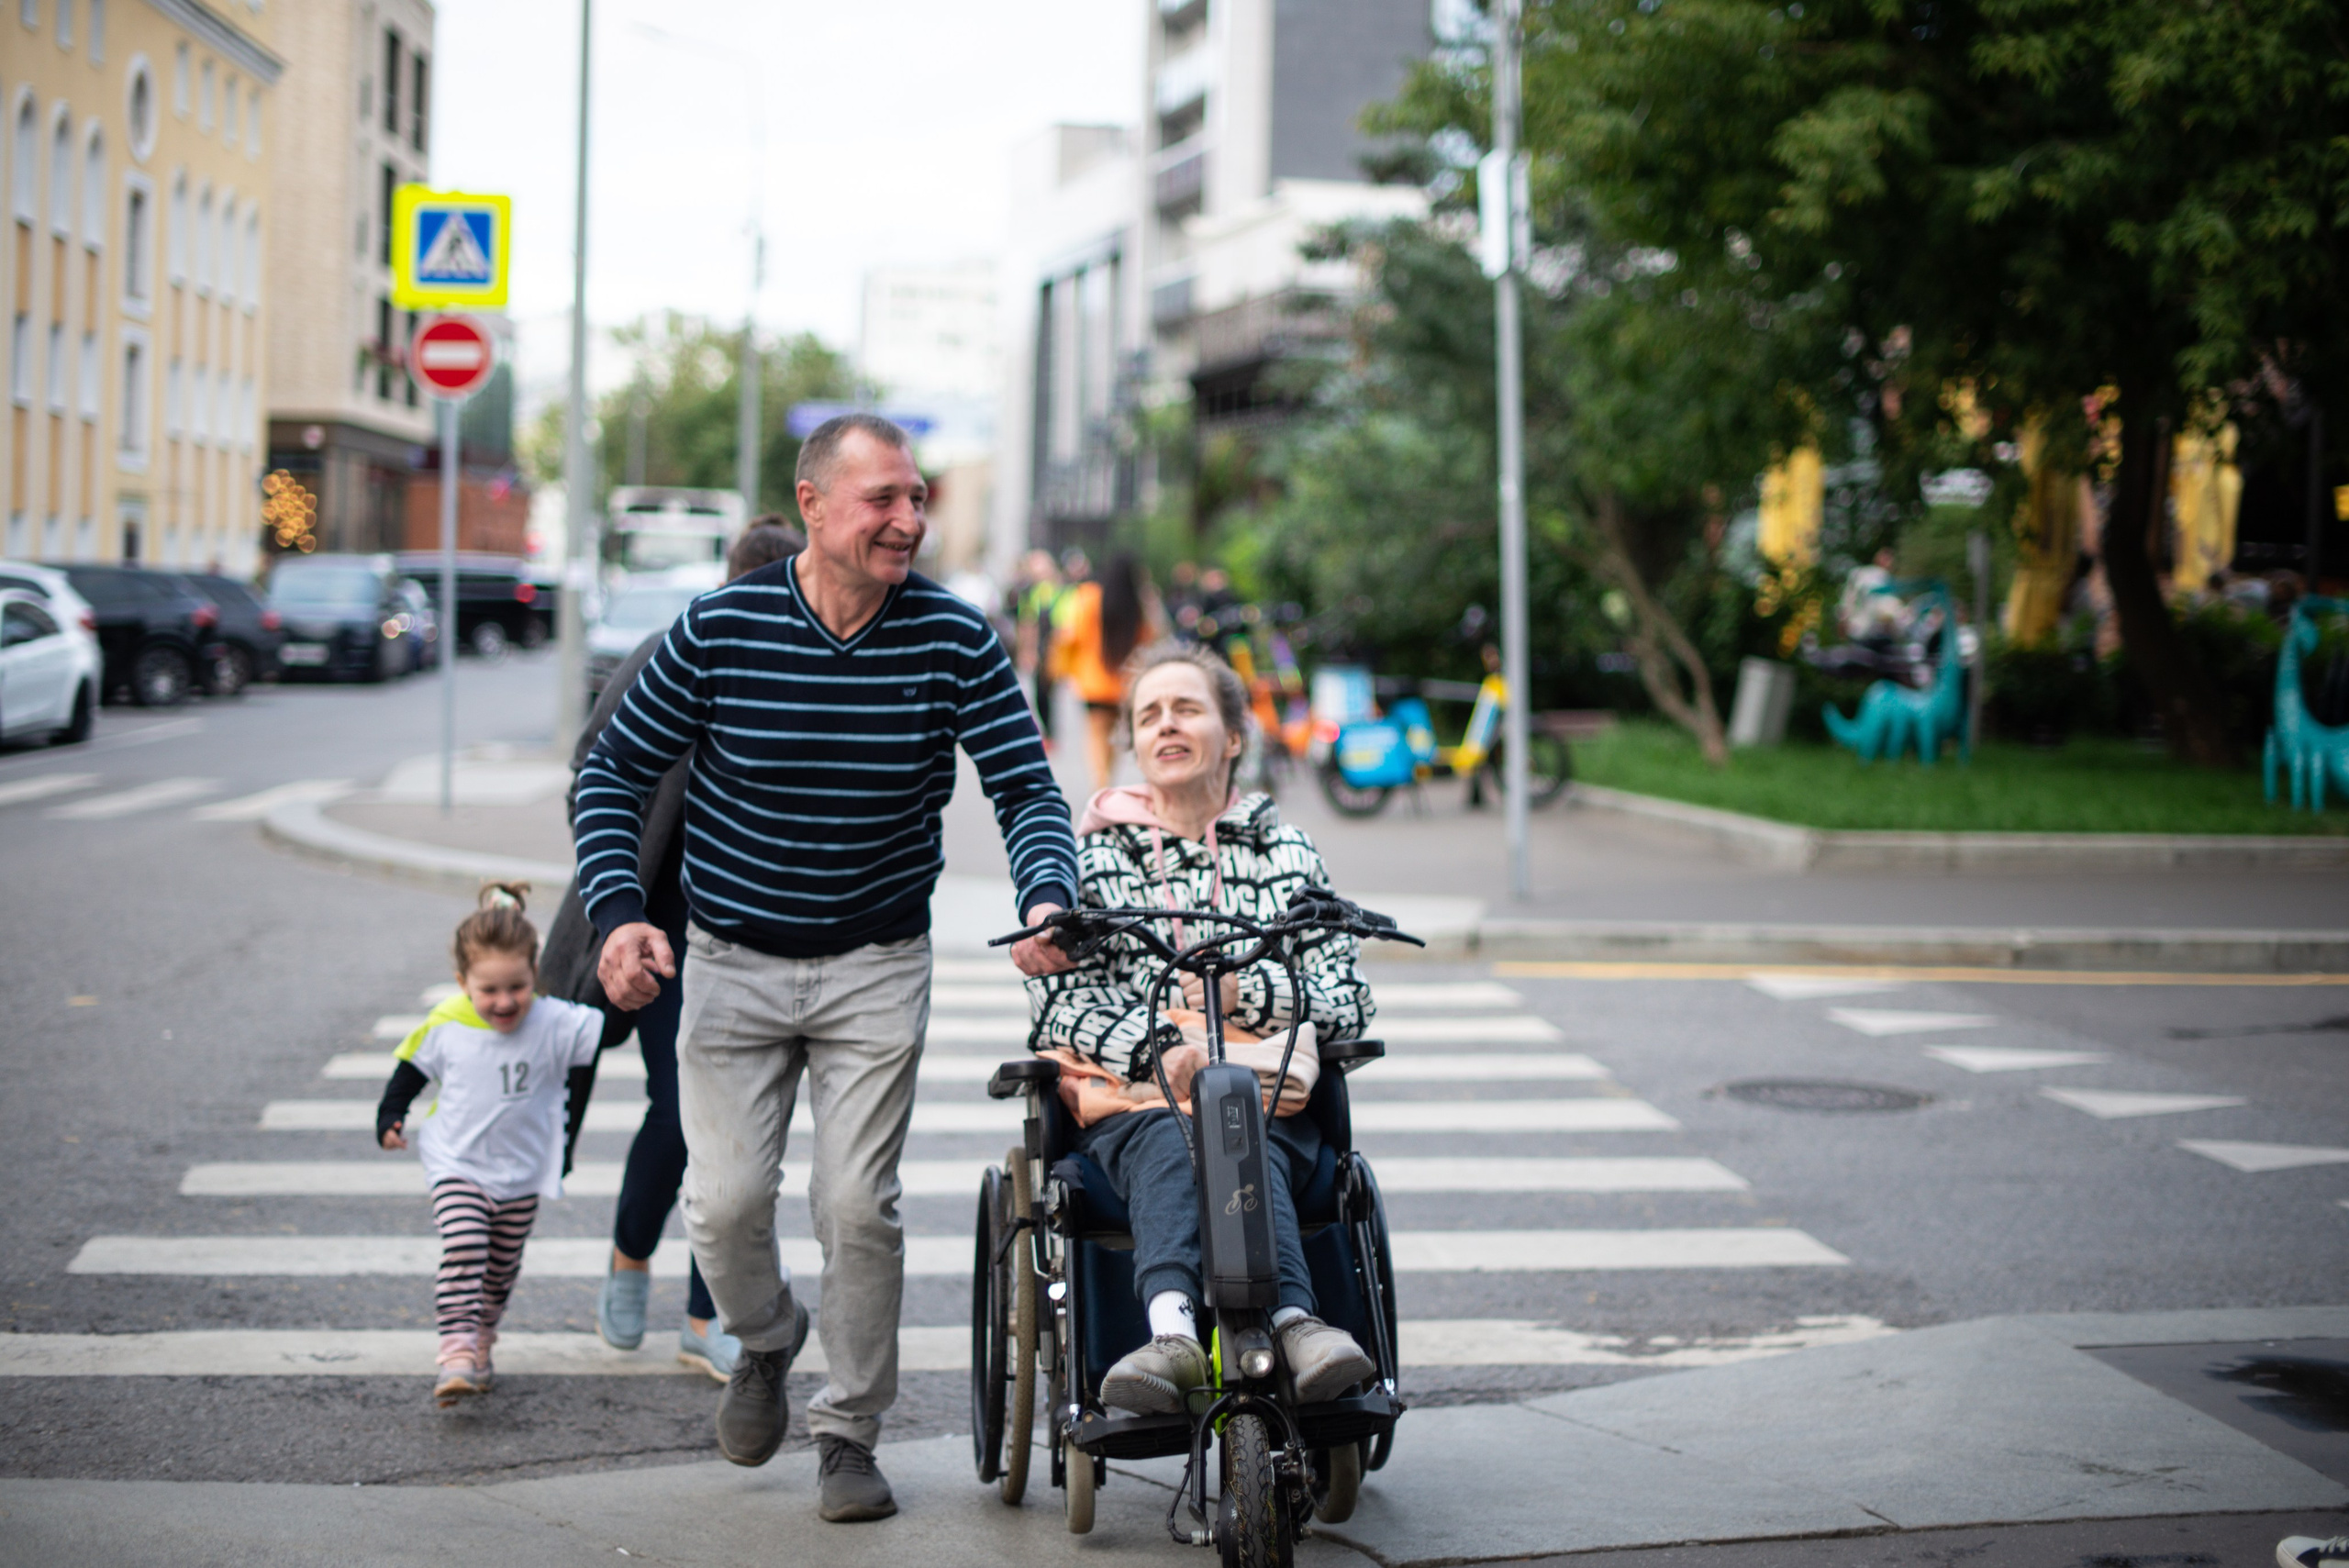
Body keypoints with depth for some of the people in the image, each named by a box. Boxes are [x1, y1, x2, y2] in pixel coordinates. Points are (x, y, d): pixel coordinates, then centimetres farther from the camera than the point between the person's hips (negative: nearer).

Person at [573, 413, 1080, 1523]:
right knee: (725, 1202, -4)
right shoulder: (719, 628, -11)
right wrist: (619, 914, -17)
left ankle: (849, 1432, 15)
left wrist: (1045, 900, -27)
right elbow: (614, 774, -3)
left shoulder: (954, 639, -10)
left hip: (877, 969, 0)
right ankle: (765, 1340, 30)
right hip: (731, 962, 0)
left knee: (858, 1205, -5)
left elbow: (1026, 788, -7)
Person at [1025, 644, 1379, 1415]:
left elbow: (1348, 1001, 12)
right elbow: (1058, 1003, 4)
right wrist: (1157, 1052, -14)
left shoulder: (1286, 853, 21)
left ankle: (1172, 1332, -61)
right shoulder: (1091, 857, 18)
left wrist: (1240, 991, -5)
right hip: (1133, 1094, -1)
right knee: (1172, 1143, -37)